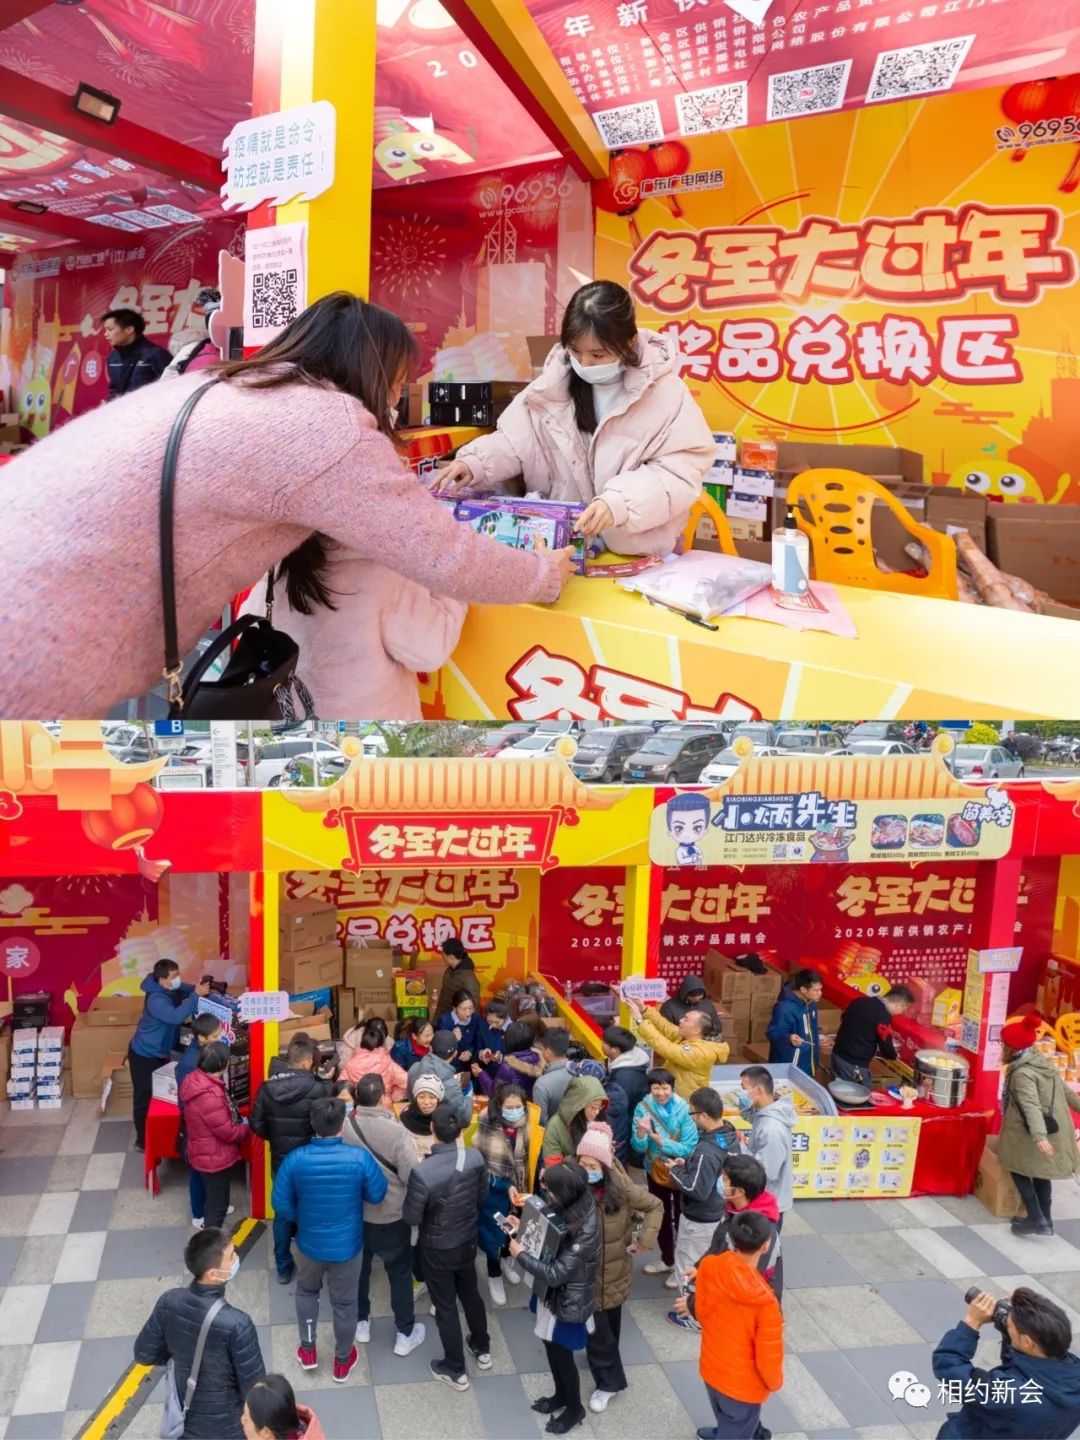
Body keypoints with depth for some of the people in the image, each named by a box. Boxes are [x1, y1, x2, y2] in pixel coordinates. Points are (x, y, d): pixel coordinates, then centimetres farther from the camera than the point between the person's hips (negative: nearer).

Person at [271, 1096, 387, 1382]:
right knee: (344, 1303, 20)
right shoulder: (360, 1158, -25)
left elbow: (281, 1204, -10)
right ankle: (342, 1361, 38)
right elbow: (377, 1195, -10)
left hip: (309, 1243, 1)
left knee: (306, 1291, 31)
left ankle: (308, 1350, 42)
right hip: (347, 1245, -1)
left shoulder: (295, 1159, -22)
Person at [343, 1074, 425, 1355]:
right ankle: (405, 1334, 28)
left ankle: (361, 1323, 42)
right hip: (391, 1216, -3)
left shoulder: (345, 1126, -17)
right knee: (400, 1273, 16)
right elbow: (412, 1176, -23)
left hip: (355, 1213, 4)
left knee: (359, 1268, 25)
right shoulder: (396, 1132, -29)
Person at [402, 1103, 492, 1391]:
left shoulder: (422, 1172, -35)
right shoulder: (476, 1158, -20)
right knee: (470, 1293, 27)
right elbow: (482, 1198, -4)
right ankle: (482, 1349, 47)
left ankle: (456, 1370, 32)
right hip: (468, 1240, 4)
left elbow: (411, 1218, -22)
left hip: (437, 1248, -4)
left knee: (445, 1306, 16)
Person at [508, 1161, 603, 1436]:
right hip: (553, 1293, 8)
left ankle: (575, 1408, 37)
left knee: (562, 1354, 13)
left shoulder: (584, 1231, -35)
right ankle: (561, 1395, 48)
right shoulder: (569, 1211, -9)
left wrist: (519, 1254, -22)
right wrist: (525, 1229, -6)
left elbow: (555, 1273, -31)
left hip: (568, 1301, -8)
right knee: (550, 1346, 23)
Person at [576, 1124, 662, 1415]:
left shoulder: (622, 1187, -21)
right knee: (596, 1328, 8)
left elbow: (655, 1207, -7)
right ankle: (608, 1380, 33)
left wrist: (643, 1240, -11)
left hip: (614, 1269, 0)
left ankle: (609, 1377, 37)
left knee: (610, 1322, 17)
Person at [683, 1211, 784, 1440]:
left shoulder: (709, 1267, -21)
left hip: (710, 1368, 5)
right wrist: (775, 1383, 0)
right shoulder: (764, 1302, -36)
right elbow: (768, 1357, -22)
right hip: (743, 1385, -5)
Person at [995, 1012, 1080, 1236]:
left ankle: (1036, 1220, 3)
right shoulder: (1043, 1062, 5)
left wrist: (1038, 1137, -44)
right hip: (1054, 1129, 8)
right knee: (1041, 1172, 20)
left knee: (1018, 1169, 7)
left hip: (1033, 1134, -8)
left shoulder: (1022, 1073, -21)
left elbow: (1032, 1106, -34)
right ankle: (1045, 1219, 25)